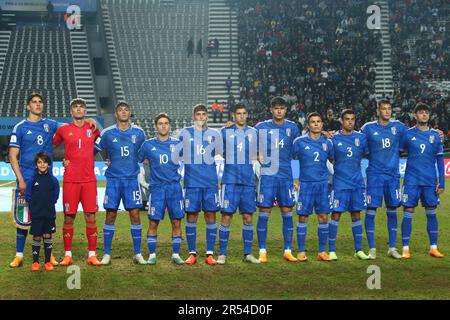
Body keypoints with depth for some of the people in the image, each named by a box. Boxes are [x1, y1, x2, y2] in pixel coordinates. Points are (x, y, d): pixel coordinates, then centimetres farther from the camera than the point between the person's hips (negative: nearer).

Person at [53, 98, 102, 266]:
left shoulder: (93, 129, 8)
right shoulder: (63, 130, 5)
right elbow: (52, 146, 18)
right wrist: (63, 160, 8)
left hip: (89, 180, 1)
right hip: (70, 180, -1)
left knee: (91, 217, -1)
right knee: (69, 217, 1)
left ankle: (92, 255, 4)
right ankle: (67, 255, 9)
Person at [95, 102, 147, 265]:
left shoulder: (139, 132, 4)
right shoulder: (107, 133, 0)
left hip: (132, 179, 1)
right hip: (113, 179, -1)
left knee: (135, 215, -2)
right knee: (110, 216, 1)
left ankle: (137, 254, 8)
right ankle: (107, 254, 10)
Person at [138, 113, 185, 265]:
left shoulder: (177, 143, 6)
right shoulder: (148, 144, 3)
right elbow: (136, 160, 11)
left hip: (174, 187, 1)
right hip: (156, 188, -1)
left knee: (176, 222, 3)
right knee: (153, 222, -1)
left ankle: (176, 254, 13)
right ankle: (152, 254, 11)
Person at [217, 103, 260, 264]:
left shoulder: (253, 132, 12)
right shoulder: (225, 132, 4)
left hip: (248, 180, 3)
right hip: (230, 180, -3)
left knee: (248, 217, 5)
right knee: (226, 216, -5)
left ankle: (247, 253, 14)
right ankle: (222, 254, 2)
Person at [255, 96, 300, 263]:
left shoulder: (292, 127, 9)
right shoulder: (261, 127, 1)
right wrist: (258, 157, -1)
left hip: (286, 176, 3)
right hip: (267, 175, -2)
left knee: (287, 213, 4)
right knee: (264, 213, -2)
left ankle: (288, 251, 12)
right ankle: (262, 251, 7)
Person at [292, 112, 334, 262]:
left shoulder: (327, 142, 9)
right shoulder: (300, 141, -1)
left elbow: (334, 160, 21)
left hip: (322, 184, 3)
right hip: (306, 184, -3)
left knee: (323, 217, 2)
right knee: (303, 217, -1)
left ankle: (322, 252, 11)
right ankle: (301, 252, 7)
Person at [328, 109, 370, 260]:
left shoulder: (361, 138, 6)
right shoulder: (334, 139, 0)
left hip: (357, 183, 3)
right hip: (340, 184, -3)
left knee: (356, 215, 8)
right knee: (336, 215, -3)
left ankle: (359, 250, 16)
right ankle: (331, 250, 4)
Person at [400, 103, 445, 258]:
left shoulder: (435, 135, 7)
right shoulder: (408, 134, 1)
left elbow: (440, 160, 8)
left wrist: (442, 182, 3)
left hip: (430, 181, 2)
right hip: (412, 180, -2)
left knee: (432, 213, 6)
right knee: (408, 213, -2)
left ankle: (433, 248, 15)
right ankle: (406, 248, 5)